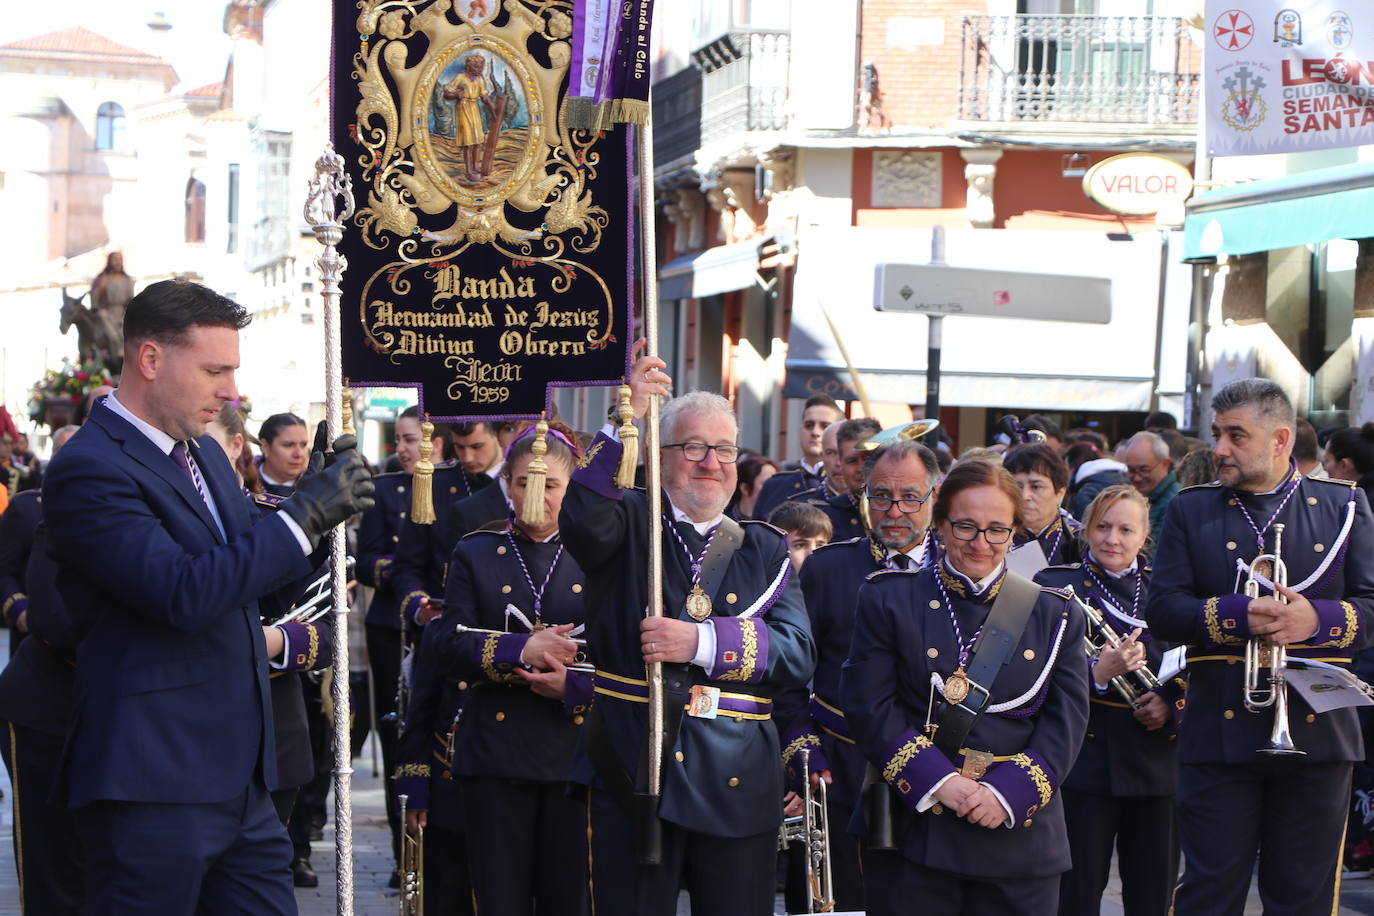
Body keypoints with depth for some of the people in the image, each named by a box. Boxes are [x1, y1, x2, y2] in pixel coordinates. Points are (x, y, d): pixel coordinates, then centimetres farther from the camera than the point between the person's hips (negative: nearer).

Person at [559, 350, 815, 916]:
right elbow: (582, 523, -21)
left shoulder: (765, 550, 11)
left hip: (737, 782, 2)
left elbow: (797, 653, -2)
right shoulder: (627, 526, 5)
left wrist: (703, 643, -17)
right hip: (631, 768, -2)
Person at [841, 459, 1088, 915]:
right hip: (912, 833, -1)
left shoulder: (1056, 615, 9)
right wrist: (936, 780, -15)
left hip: (1018, 840, 2)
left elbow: (1066, 723, 2)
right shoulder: (889, 599, 4)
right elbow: (869, 706, -4)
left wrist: (1008, 791, -13)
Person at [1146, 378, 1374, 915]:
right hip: (1220, 731, 0)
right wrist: (1237, 614, -18)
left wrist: (1319, 618, -18)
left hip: (1317, 727, 0)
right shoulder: (1191, 511, 8)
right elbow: (1162, 610, -1)